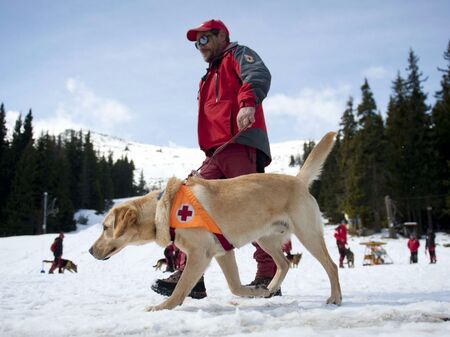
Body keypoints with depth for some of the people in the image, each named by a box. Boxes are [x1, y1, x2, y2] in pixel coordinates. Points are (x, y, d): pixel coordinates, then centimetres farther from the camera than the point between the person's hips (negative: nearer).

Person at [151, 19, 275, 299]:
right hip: (216, 154, 8)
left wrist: (248, 103, -33)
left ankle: (268, 277, -5)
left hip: (241, 146, -8)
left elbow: (259, 75, -13)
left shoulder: (238, 54, 11)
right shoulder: (210, 77, 36)